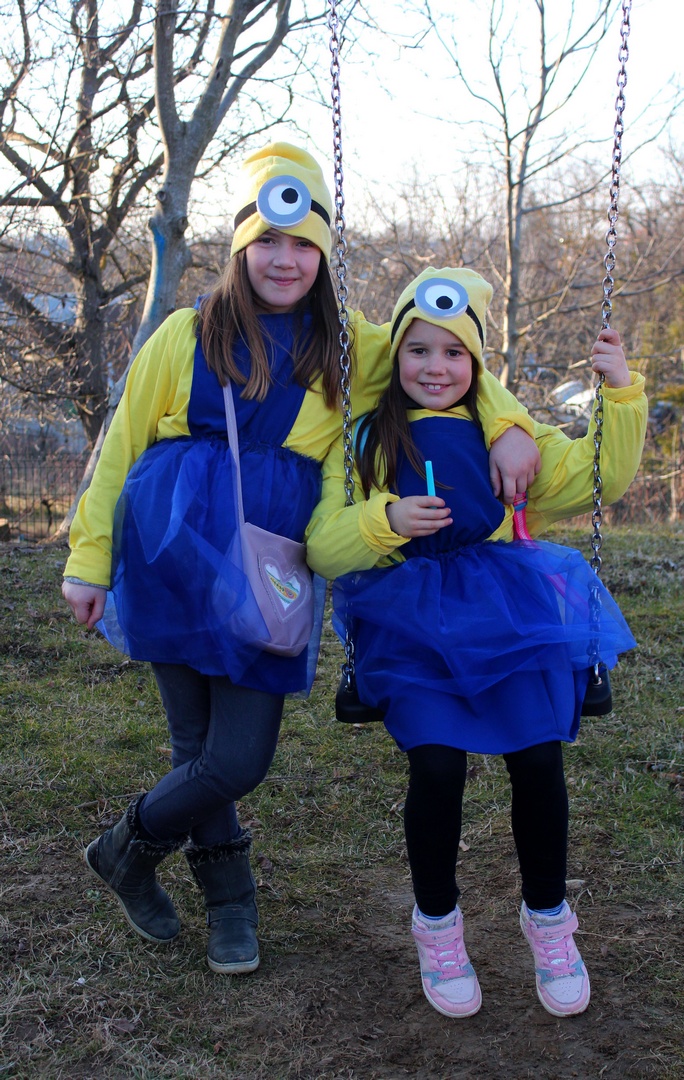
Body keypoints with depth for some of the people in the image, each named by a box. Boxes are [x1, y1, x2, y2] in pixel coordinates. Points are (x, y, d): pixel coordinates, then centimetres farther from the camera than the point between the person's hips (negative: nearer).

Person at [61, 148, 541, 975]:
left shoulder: (349, 348, 11)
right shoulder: (186, 336, 8)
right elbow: (120, 449, 10)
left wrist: (509, 426, -2)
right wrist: (88, 560, 8)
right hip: (172, 556, -1)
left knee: (241, 759, -4)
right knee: (198, 747, 4)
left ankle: (127, 850, 27)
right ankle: (228, 905, 30)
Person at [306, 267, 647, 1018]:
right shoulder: (365, 442, 9)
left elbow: (600, 477, 12)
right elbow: (323, 549, 0)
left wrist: (620, 391, 0)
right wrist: (385, 519, -19)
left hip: (505, 609, 2)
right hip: (410, 618, -2)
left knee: (537, 758, -14)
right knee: (437, 764, -20)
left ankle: (548, 920, 15)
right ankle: (436, 926, 10)